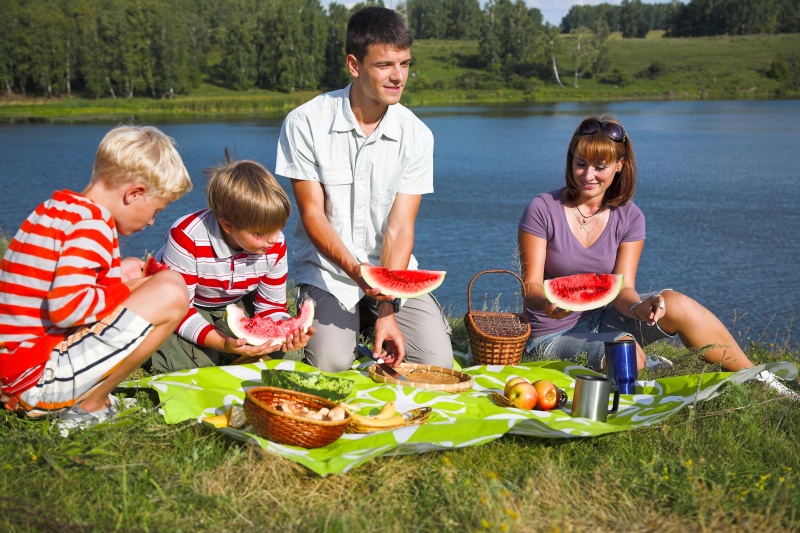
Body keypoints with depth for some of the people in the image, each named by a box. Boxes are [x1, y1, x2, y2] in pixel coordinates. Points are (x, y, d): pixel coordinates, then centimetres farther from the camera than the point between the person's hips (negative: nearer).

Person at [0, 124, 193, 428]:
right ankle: (89, 406, -5)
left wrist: (124, 277, 13)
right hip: (38, 378, -10)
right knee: (170, 290, -19)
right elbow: (66, 306, -28)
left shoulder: (59, 207, 12)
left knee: (132, 269, 19)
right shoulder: (92, 223, -17)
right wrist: (128, 292, -11)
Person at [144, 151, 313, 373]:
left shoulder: (275, 246, -20)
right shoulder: (186, 237, -34)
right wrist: (224, 344, -46)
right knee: (183, 360, -33)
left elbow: (272, 306, -9)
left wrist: (286, 333, -33)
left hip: (234, 307, 4)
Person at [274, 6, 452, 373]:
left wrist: (387, 312, -20)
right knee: (332, 363, -24)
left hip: (392, 269, 2)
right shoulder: (305, 123, -11)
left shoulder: (416, 135, -7)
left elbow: (399, 227, -10)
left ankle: (373, 322, 17)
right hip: (326, 269, -2)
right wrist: (355, 270, -28)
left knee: (437, 362, -13)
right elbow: (313, 214, -11)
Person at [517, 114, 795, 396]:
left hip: (604, 319, 4)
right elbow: (531, 287, -14)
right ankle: (648, 368, 1)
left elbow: (622, 288, -10)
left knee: (675, 304, -24)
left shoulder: (629, 218, -2)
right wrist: (548, 302, -38)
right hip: (553, 336, -3)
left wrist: (638, 308, -33)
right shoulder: (542, 210, -12)